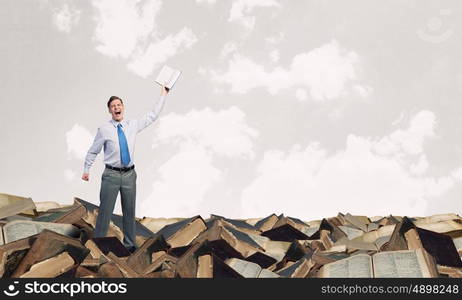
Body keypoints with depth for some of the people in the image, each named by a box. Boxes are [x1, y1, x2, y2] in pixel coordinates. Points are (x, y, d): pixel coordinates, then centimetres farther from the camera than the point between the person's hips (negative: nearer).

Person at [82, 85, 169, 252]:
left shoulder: (133, 126, 5)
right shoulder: (104, 129, -4)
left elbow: (152, 116, 13)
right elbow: (93, 151, 5)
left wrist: (163, 95, 13)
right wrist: (86, 170, 4)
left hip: (129, 174, 4)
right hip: (111, 175, -3)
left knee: (129, 212, 12)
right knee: (105, 212, -3)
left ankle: (130, 245, 24)